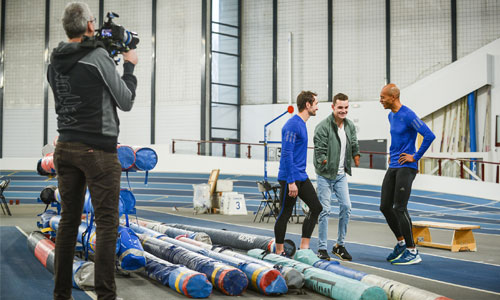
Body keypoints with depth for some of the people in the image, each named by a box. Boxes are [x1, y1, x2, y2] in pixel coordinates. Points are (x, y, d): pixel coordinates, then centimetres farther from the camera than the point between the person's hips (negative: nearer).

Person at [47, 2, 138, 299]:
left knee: (69, 220, 10)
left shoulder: (55, 63, 8)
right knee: (107, 224, -3)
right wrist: (130, 66, 8)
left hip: (65, 149, 7)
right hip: (98, 151, -6)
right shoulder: (99, 57, -11)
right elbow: (126, 102, -5)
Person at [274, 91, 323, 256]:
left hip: (301, 176, 10)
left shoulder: (302, 124, 14)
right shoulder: (292, 125, -17)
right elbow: (287, 154, -22)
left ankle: (304, 247, 12)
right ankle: (279, 252, 13)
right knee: (285, 214, 1)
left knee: (316, 207, 6)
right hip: (290, 178, -10)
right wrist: (291, 182, -23)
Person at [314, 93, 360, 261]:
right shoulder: (323, 127, -16)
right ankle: (322, 248, 6)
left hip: (341, 174, 6)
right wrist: (327, 165, -19)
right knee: (325, 210, -4)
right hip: (325, 175, -6)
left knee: (346, 207, 3)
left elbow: (354, 146, 15)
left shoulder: (350, 126, 5)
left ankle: (340, 245, 18)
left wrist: (356, 157, 3)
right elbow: (320, 151, -15)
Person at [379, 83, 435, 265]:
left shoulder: (408, 115, -15)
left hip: (406, 168, -9)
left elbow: (430, 136, -22)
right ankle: (401, 243, 25)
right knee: (385, 207, 9)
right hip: (393, 167, 9)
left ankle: (412, 253, 1)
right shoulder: (391, 116, 13)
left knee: (399, 209, -9)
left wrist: (415, 157, -16)